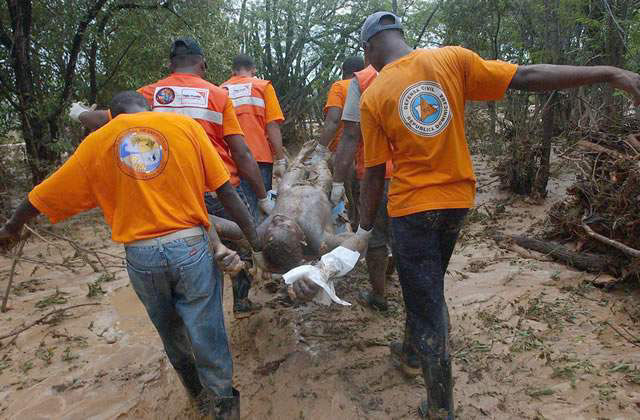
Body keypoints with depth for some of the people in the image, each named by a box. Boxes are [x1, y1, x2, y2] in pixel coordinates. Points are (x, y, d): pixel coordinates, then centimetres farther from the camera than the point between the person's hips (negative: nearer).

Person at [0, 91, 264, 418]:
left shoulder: (96, 142, 6)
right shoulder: (185, 125, 2)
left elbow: (43, 197, 16)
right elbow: (226, 191, -4)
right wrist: (257, 244, -1)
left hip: (141, 256, 2)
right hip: (191, 246, -2)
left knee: (171, 332, 25)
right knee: (206, 333, 13)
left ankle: (196, 390, 47)